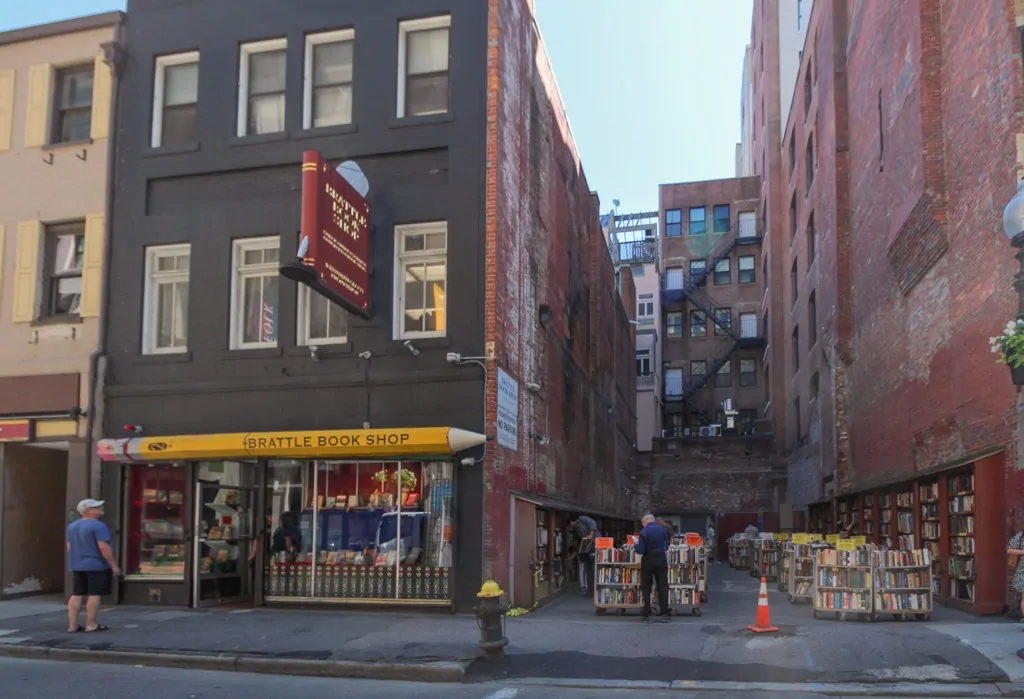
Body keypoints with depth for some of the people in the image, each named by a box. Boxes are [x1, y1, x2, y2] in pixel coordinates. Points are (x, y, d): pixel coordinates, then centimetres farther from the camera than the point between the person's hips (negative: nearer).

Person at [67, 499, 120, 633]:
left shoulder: (72, 526, 10)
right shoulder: (98, 526, -15)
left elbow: (70, 547, 15)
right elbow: (104, 548, -20)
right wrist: (114, 565, -15)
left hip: (77, 566, 8)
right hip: (96, 566, -8)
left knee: (76, 594, 7)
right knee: (94, 594, -4)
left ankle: (72, 625, 7)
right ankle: (91, 625, -2)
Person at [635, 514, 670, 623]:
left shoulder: (644, 532, -11)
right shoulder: (663, 530, 1)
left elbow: (641, 550, -13)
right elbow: (666, 547, 10)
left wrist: (636, 546, 7)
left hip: (648, 561, -3)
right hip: (661, 560, 3)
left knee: (646, 588, 8)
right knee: (663, 586, 7)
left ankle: (647, 614, 9)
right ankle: (664, 613, 2)